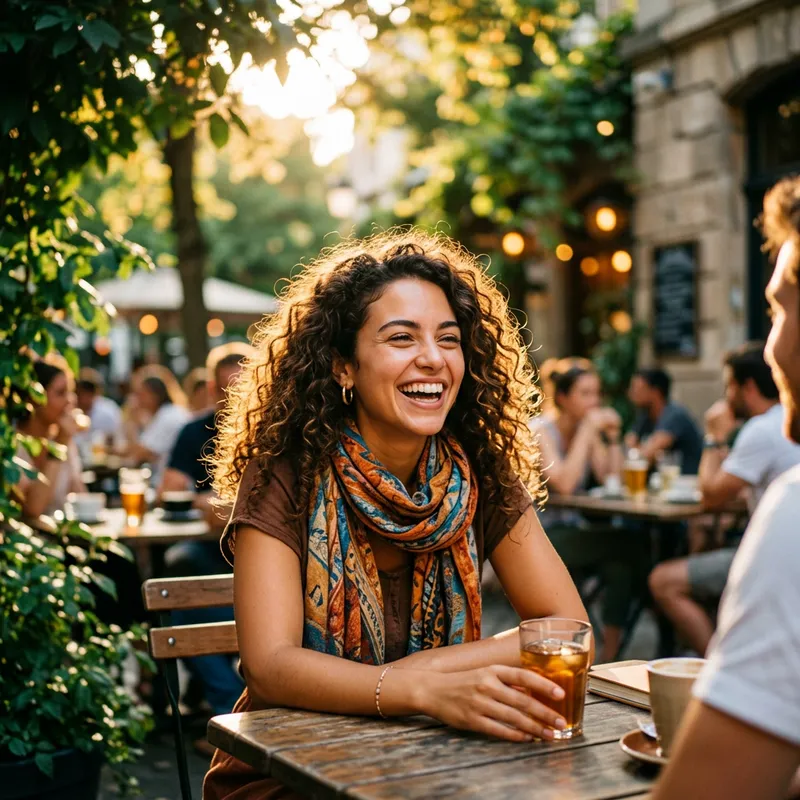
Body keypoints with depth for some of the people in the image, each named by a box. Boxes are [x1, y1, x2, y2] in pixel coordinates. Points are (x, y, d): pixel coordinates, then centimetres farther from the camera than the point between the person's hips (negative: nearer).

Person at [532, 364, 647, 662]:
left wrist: (612, 437, -6)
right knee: (629, 544, -26)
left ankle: (610, 654, -18)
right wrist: (587, 431, -20)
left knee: (620, 563, -24)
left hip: (573, 531, 7)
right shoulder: (541, 430, -9)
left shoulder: (588, 431, 10)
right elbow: (563, 484, -25)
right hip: (539, 538, -7)